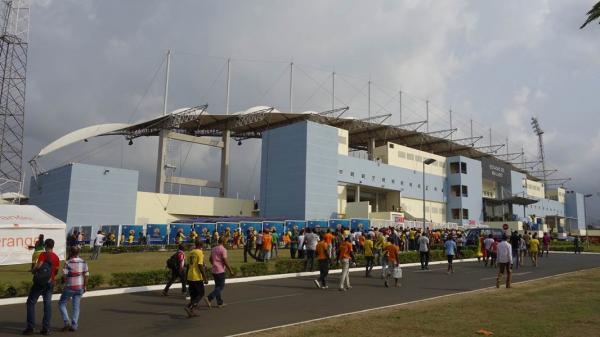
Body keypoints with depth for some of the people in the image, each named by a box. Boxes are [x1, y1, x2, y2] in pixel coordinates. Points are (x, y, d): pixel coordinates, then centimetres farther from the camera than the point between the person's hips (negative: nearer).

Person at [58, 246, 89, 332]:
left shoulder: (68, 262, -12)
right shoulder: (83, 262, 2)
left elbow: (64, 275, -15)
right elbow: (86, 275, 1)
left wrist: (64, 282, 5)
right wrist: (85, 286, 10)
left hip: (70, 287, -4)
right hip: (80, 287, 4)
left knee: (62, 304, 13)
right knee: (76, 306, 10)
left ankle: (67, 322, 1)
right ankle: (74, 326, 10)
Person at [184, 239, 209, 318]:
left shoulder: (191, 253, 11)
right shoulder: (200, 253, -12)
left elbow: (188, 265, 15)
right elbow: (200, 266, -19)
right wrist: (205, 277, -16)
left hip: (190, 277, 8)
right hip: (197, 277, -8)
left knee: (193, 295, 15)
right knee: (201, 294, 3)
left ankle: (191, 311, 14)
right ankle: (189, 307, -11)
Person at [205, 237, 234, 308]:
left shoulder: (213, 249, 11)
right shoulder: (223, 249, -14)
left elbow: (210, 259, 18)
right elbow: (225, 261, -17)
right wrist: (230, 271, -11)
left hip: (214, 270, 8)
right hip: (220, 271, -8)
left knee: (217, 286, 14)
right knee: (221, 287, -2)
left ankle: (219, 303, 17)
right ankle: (209, 298, -13)